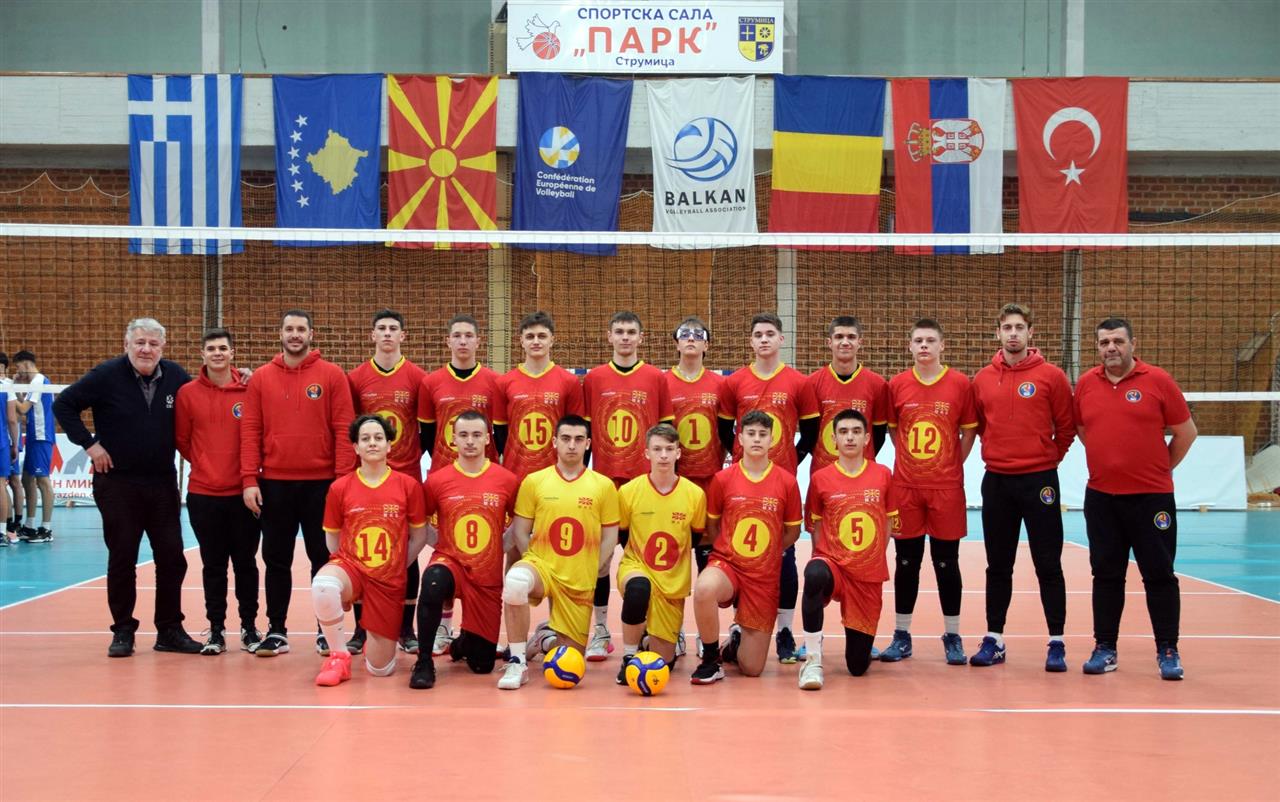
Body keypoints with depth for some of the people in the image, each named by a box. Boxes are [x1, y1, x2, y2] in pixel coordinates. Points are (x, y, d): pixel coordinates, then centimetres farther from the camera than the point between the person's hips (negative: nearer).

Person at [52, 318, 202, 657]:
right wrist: (89, 443, -8)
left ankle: (170, 630, 14)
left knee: (172, 558, 4)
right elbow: (63, 404, -5)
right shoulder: (107, 375, -9)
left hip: (163, 483, 3)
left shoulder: (176, 376, -1)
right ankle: (122, 631, 14)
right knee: (122, 559, 4)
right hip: (117, 484, -3)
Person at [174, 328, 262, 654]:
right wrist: (205, 464, 5)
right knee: (213, 565, 8)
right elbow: (182, 440, 7)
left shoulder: (250, 391, -2)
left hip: (243, 492, -1)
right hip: (203, 494, 1)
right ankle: (216, 629, 16)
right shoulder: (187, 393, 1)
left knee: (246, 563, 7)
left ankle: (249, 627, 18)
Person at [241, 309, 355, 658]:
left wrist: (343, 478, -9)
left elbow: (344, 429, -3)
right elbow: (250, 431, 3)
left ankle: (326, 630, 14)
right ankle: (276, 631, 16)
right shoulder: (261, 378, 6)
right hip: (274, 484, 2)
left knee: (324, 558, 5)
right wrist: (249, 480, -4)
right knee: (276, 559, 8)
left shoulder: (332, 375, 0)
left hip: (321, 483, -2)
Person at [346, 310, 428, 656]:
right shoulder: (356, 378, 4)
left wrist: (415, 457, -1)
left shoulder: (417, 377, 0)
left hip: (407, 477, -1)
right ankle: (360, 630, 11)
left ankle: (406, 630, 12)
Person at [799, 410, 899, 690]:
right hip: (832, 562, -1)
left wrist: (875, 557, 5)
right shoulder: (820, 478, -1)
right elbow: (815, 525, 9)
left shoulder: (883, 475, 2)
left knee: (858, 666, 2)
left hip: (869, 574, 2)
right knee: (814, 574, -43)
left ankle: (860, 643, 42)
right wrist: (823, 555, -3)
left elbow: (889, 520, 12)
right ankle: (813, 659, -30)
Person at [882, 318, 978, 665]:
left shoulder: (959, 383, -2)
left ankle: (952, 637, 14)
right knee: (906, 561, 7)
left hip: (947, 487, -1)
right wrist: (911, 462, 7)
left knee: (946, 562, 4)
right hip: (906, 485, 1)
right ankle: (901, 636, 16)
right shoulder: (897, 384, 2)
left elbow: (969, 431, 6)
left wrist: (952, 466, 1)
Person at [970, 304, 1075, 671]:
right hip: (996, 482, 3)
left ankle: (1056, 643, 7)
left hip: (1039, 481, -3)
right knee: (998, 566, 10)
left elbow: (1066, 427, 1)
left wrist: (1047, 459, 4)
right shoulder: (982, 379, 5)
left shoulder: (1051, 376, -4)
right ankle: (994, 640, 18)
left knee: (1048, 565, 0)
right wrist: (997, 454, 8)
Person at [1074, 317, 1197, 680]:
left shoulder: (1158, 381, -5)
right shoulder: (1085, 384, 4)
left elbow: (1186, 432, 2)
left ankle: (1168, 651, 11)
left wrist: (1160, 468, 7)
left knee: (1159, 575, 2)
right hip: (1100, 497, 3)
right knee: (1106, 575, 9)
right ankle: (1104, 648, 17)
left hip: (1151, 497, -3)